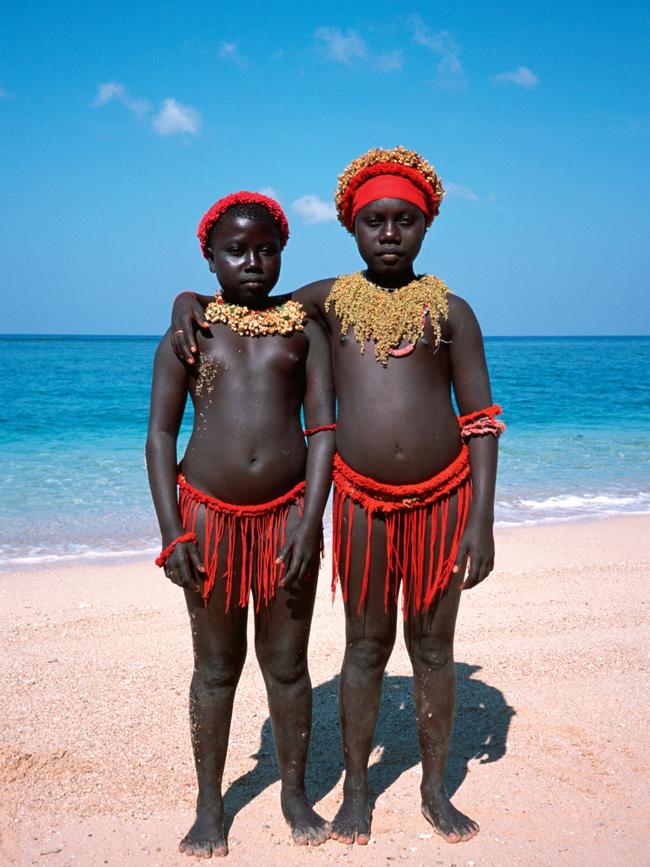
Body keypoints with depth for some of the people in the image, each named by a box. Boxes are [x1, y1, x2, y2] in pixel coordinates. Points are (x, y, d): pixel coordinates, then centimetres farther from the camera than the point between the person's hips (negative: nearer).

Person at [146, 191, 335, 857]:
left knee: (287, 663, 9)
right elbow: (160, 434, 2)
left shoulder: (302, 328, 6)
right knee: (215, 665, 10)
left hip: (288, 514, 0)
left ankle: (295, 795, 27)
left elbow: (324, 427, 0)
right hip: (209, 515, 0)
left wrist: (310, 522, -9)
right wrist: (172, 534, -6)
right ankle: (208, 806, 25)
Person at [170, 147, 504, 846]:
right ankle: (355, 788, 25)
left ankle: (435, 788, 26)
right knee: (365, 647, 9)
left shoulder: (450, 310, 2)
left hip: (443, 498, 0)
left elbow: (480, 421, 0)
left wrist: (481, 522, -6)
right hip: (362, 502, 1)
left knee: (432, 645, 10)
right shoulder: (329, 299, 6)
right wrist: (189, 300, -5)